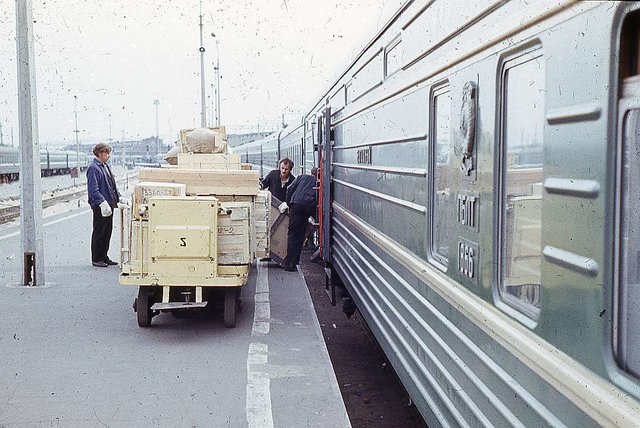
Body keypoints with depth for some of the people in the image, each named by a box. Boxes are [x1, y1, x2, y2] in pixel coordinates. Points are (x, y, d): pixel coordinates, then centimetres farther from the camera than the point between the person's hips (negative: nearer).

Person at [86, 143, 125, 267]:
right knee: (99, 233, 0)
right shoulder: (93, 168, -14)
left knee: (107, 232, 13)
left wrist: (119, 198, 14)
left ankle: (104, 257, 23)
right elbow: (93, 189, -21)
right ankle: (96, 259, 10)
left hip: (108, 205, 9)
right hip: (100, 206, -9)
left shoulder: (106, 166, 14)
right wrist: (103, 203, -27)